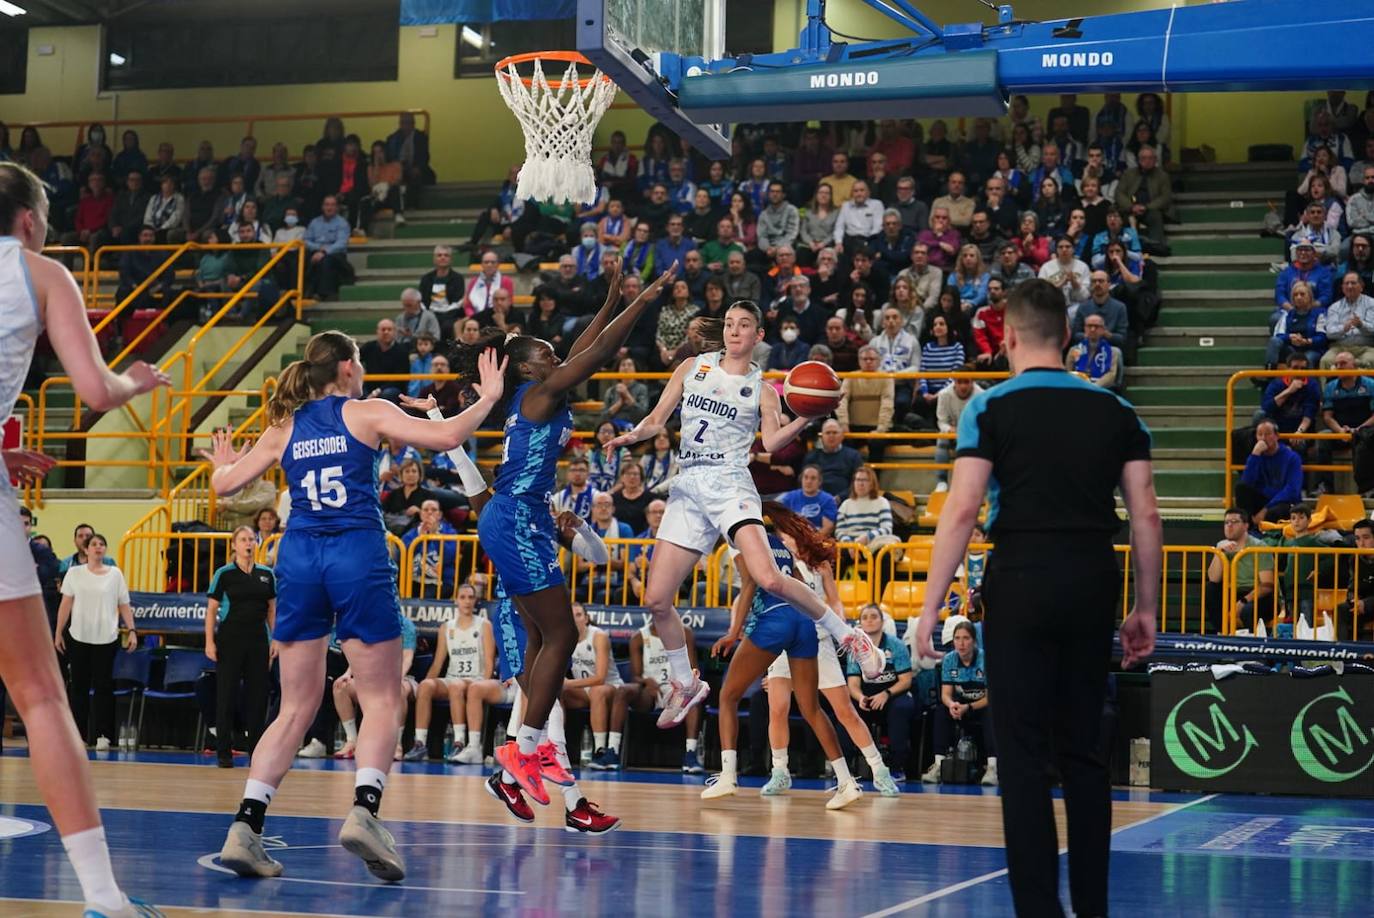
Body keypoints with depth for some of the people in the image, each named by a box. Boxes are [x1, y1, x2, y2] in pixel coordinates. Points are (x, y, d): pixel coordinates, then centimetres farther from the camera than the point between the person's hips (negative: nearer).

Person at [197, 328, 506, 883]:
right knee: (382, 700, 2)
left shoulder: (285, 427, 13)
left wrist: (222, 464, 38)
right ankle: (363, 811, -19)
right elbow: (445, 437, -5)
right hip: (358, 556, -4)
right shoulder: (366, 413, 3)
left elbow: (225, 484, 15)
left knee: (296, 708, 9)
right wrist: (488, 398, 11)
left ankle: (246, 827, -1)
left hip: (298, 557, 4)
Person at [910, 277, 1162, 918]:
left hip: (1022, 584, -4)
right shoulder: (1115, 411, 9)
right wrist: (1146, 608, 13)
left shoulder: (991, 408, -2)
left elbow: (962, 510, -9)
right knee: (1081, 752, 13)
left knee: (1025, 757, 0)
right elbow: (1146, 514, 6)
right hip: (1094, 589, 4)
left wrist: (932, 605, -6)